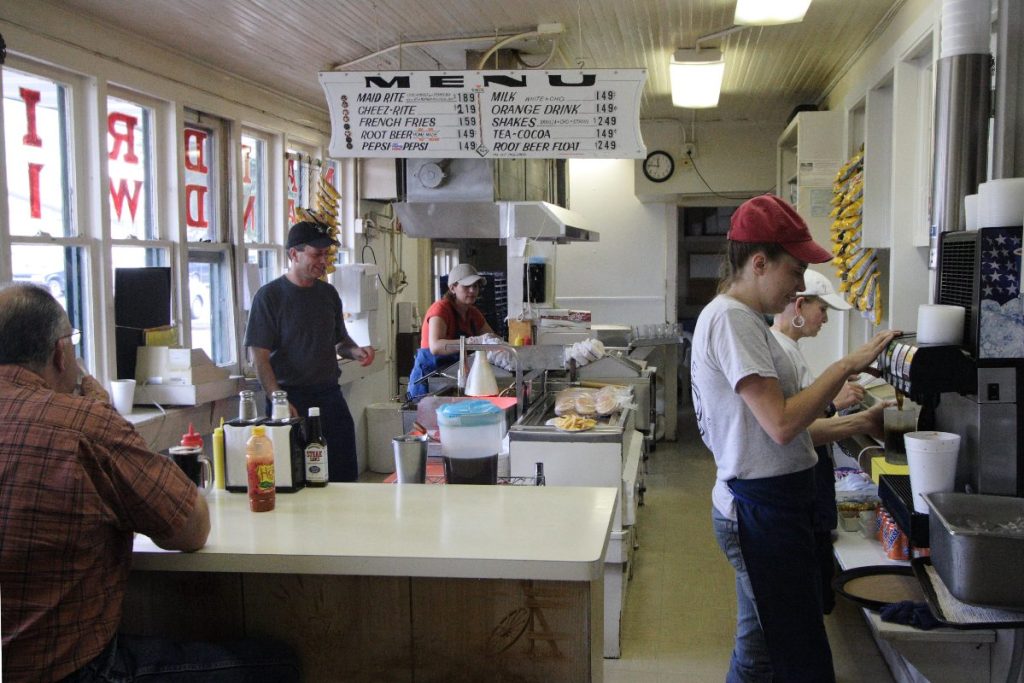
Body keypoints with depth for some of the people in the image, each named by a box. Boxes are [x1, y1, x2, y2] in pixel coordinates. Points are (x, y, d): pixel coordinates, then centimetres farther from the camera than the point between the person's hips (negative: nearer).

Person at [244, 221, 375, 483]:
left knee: (345, 474, 6)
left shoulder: (328, 294, 11)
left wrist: (356, 351, 0)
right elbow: (259, 356, -11)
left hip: (329, 395, 5)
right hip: (290, 397, -5)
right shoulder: (269, 296, -6)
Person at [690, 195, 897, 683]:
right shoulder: (730, 318, -17)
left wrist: (849, 424, 16)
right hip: (762, 510, -10)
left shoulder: (742, 318, 15)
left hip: (766, 506, 10)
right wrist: (846, 366, -14)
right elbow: (781, 425, -22)